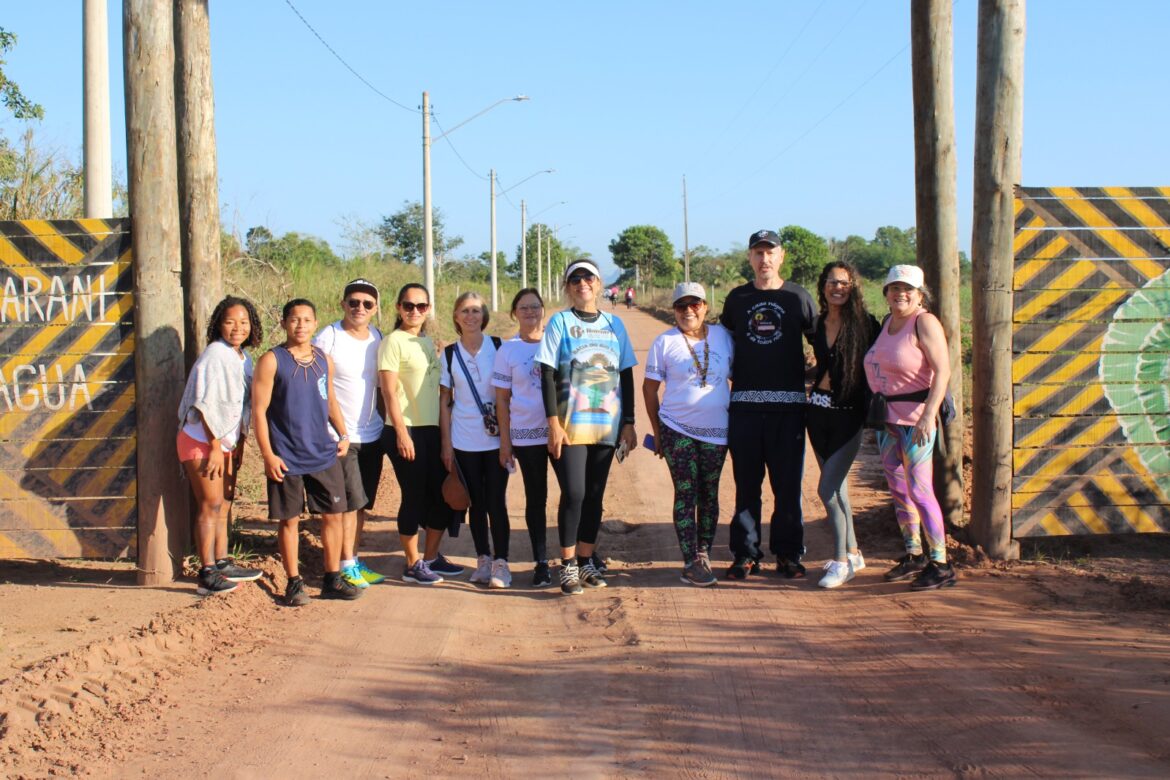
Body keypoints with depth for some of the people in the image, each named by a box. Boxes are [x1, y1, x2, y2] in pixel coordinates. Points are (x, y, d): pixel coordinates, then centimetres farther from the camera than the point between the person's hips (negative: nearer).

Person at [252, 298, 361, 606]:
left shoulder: (324, 360, 9)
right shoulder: (272, 361, -6)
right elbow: (259, 410, -8)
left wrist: (343, 434, 8)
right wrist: (268, 455, -13)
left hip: (324, 454, 5)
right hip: (287, 458, -4)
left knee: (333, 514, 6)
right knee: (289, 519, 3)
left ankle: (332, 580, 18)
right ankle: (294, 583, 14)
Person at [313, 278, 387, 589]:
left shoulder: (377, 337, 8)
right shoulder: (328, 337, -11)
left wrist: (385, 422, 13)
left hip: (372, 434, 6)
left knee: (362, 503, 11)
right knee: (350, 501, -5)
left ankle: (354, 561, 21)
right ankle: (346, 566, 5)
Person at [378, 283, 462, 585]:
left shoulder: (428, 342, 13)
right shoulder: (393, 342, -8)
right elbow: (389, 391, -13)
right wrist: (401, 433, -18)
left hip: (433, 430, 7)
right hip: (406, 432, -7)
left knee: (443, 495, 10)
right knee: (414, 497, -1)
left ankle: (431, 557, 24)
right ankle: (413, 565, 11)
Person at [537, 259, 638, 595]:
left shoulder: (614, 324, 10)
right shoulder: (560, 322, 0)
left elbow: (626, 376, 12)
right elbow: (547, 375, -4)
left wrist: (628, 423, 8)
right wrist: (553, 423, -11)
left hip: (607, 425, 4)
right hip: (570, 425, -3)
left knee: (594, 496, 7)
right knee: (574, 494, -9)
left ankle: (586, 560, 18)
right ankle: (568, 565, 0)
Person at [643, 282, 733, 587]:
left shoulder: (723, 336, 5)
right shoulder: (664, 342, -2)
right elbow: (650, 387, 2)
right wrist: (657, 430, 1)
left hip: (716, 430, 3)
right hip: (677, 430, -3)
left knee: (709, 493, 8)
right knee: (686, 494, -3)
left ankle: (703, 554, 17)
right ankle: (691, 563, -1)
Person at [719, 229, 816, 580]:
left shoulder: (798, 296, 6)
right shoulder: (737, 298, 11)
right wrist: (733, 374, 9)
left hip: (788, 404, -1)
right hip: (745, 403, 1)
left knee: (788, 484, 1)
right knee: (746, 484, 4)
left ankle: (788, 554, 9)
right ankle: (745, 554, 9)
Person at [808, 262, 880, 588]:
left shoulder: (865, 324, -9)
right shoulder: (819, 324, 7)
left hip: (848, 414, -6)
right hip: (818, 411, 6)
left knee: (827, 489, -12)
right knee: (837, 489, 13)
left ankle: (841, 561, 0)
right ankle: (852, 553, 27)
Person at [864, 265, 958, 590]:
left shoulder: (924, 322, -11)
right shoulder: (888, 323, 13)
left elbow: (942, 371, -20)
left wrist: (929, 415, -28)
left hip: (915, 418, -8)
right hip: (886, 417, 8)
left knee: (919, 491, -10)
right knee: (898, 490, 13)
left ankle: (940, 564, -5)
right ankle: (913, 556, 24)